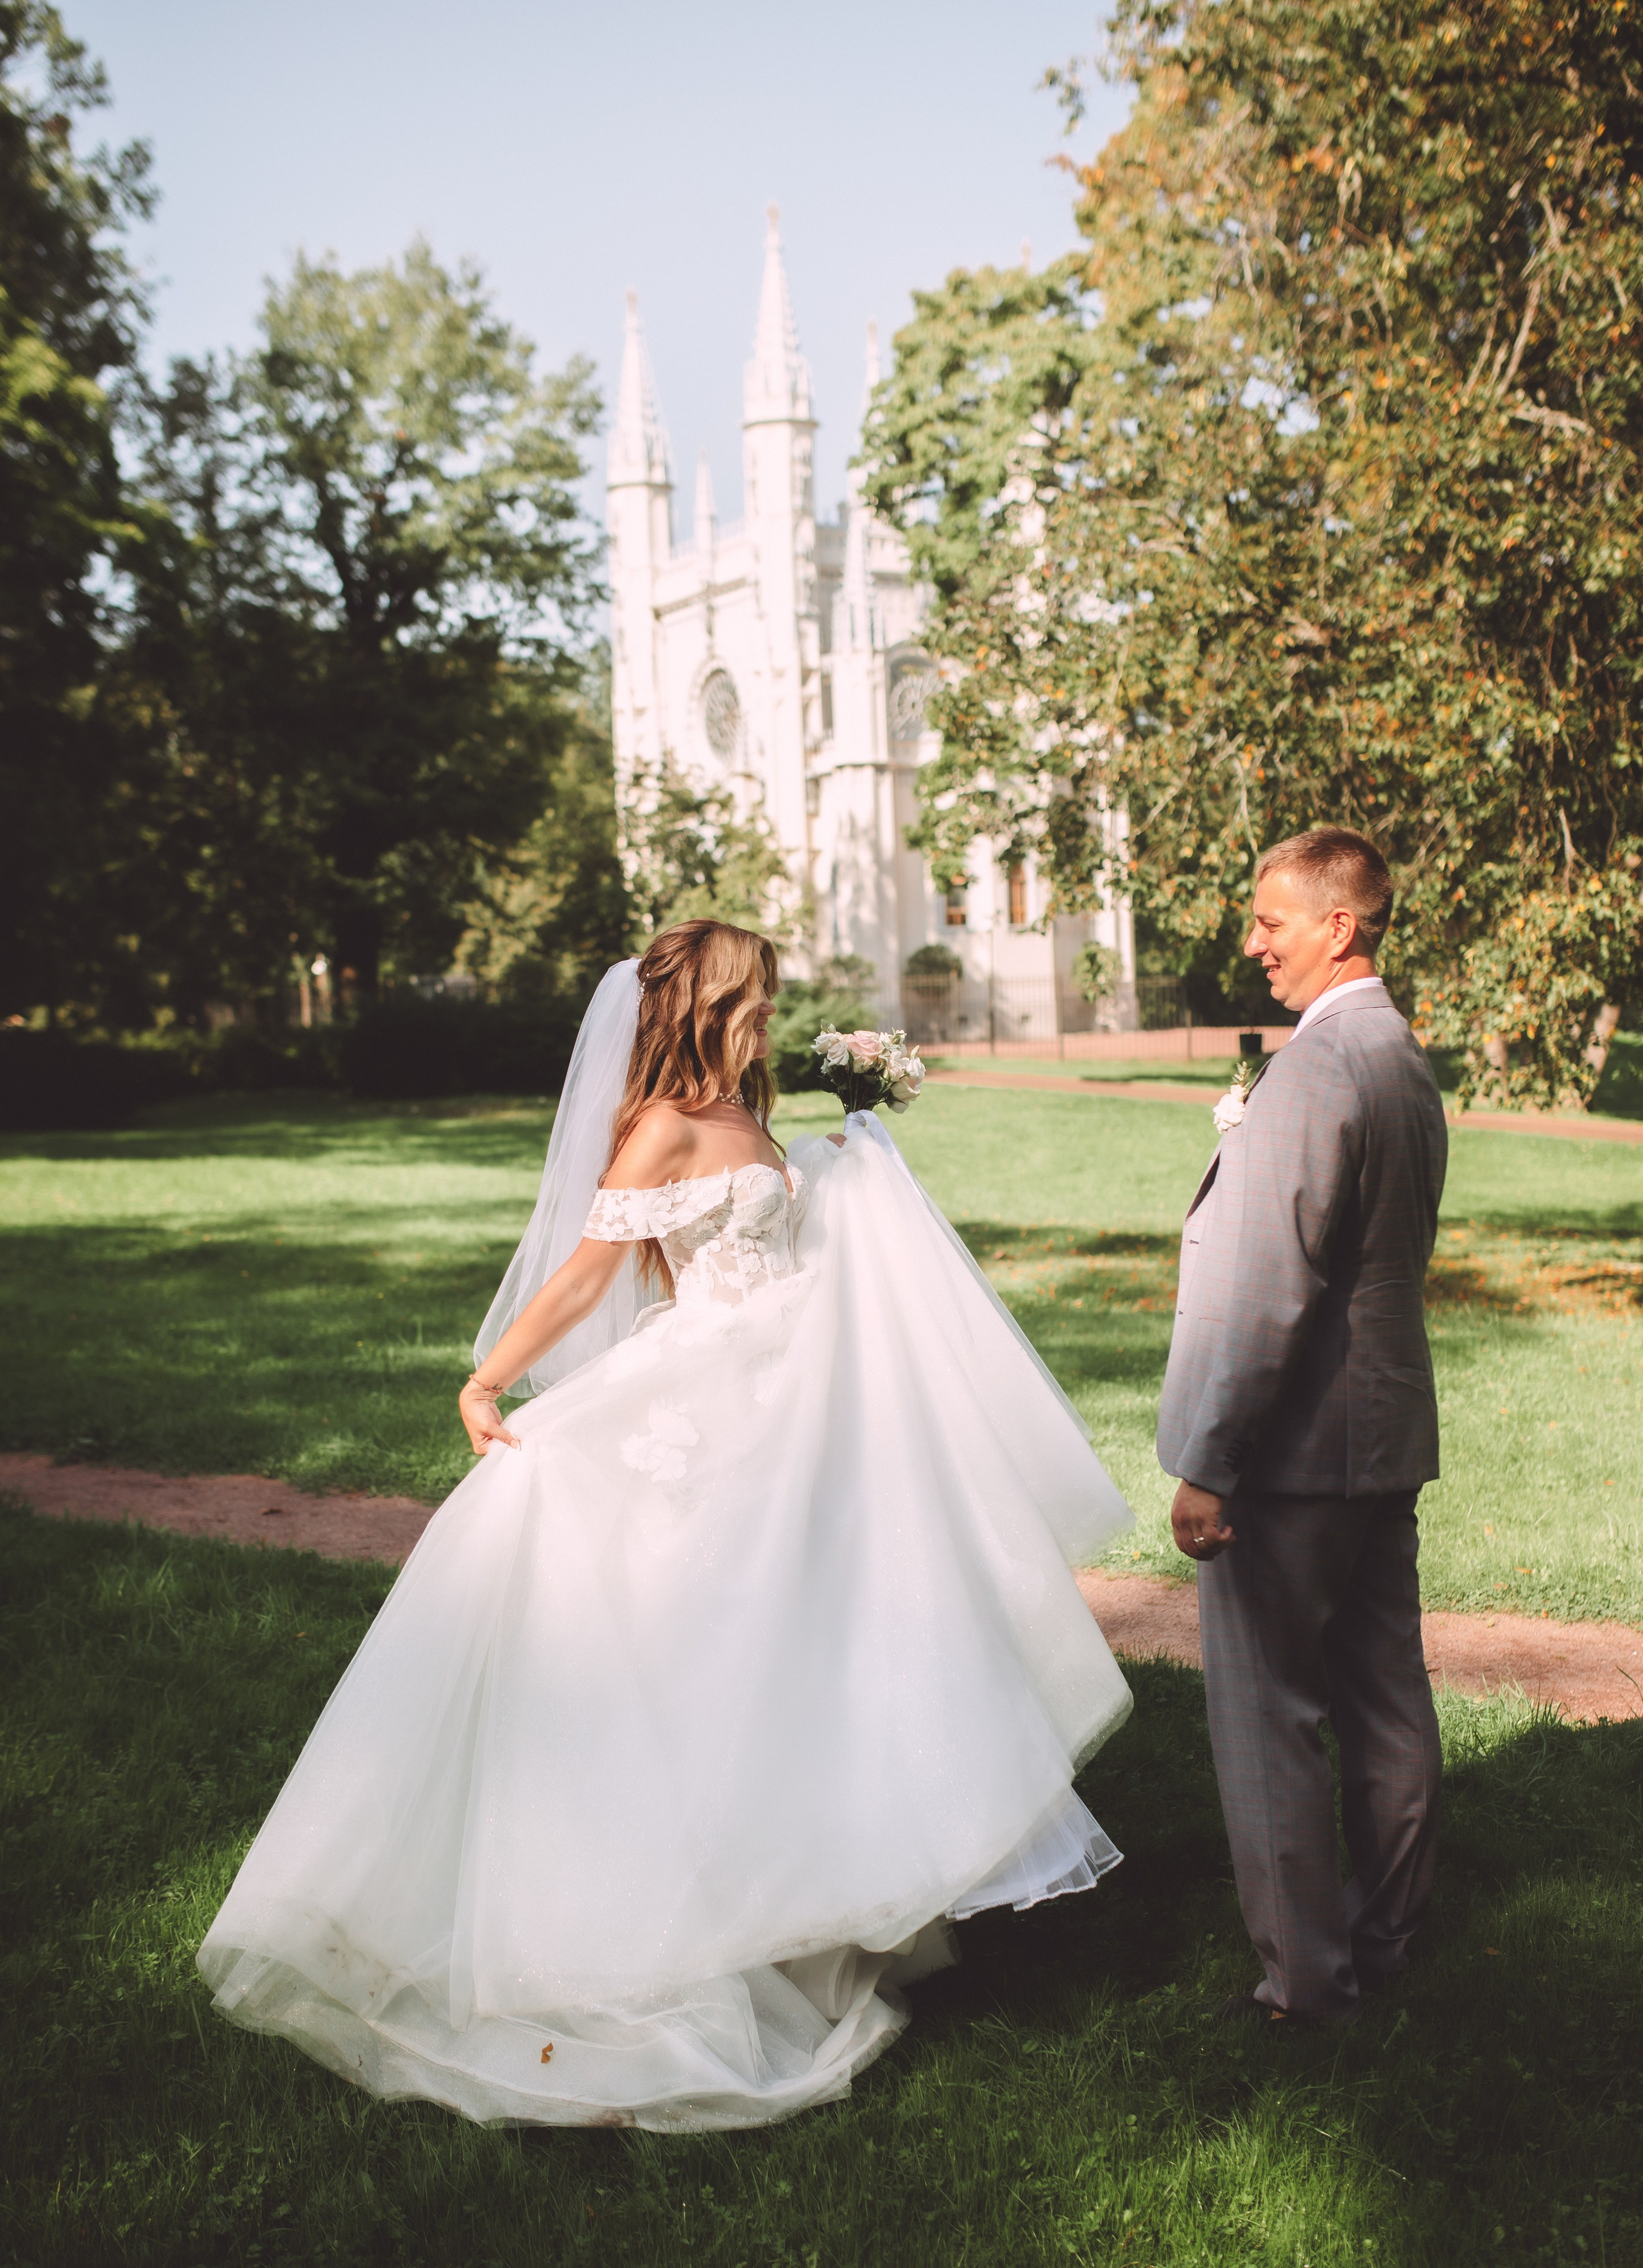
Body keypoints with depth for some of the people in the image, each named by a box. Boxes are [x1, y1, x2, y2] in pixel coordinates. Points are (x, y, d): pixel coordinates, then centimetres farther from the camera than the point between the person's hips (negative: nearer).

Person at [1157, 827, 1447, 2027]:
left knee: (1270, 1715, 3)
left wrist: (1208, 1465, -20)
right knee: (1387, 1696, 18)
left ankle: (1308, 1974, 14)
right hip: (1391, 1434, 10)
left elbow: (1264, 1291, -23)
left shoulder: (1311, 1073, -21)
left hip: (1296, 1444, -10)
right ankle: (1388, 1938, 33)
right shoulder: (1410, 1061, 10)